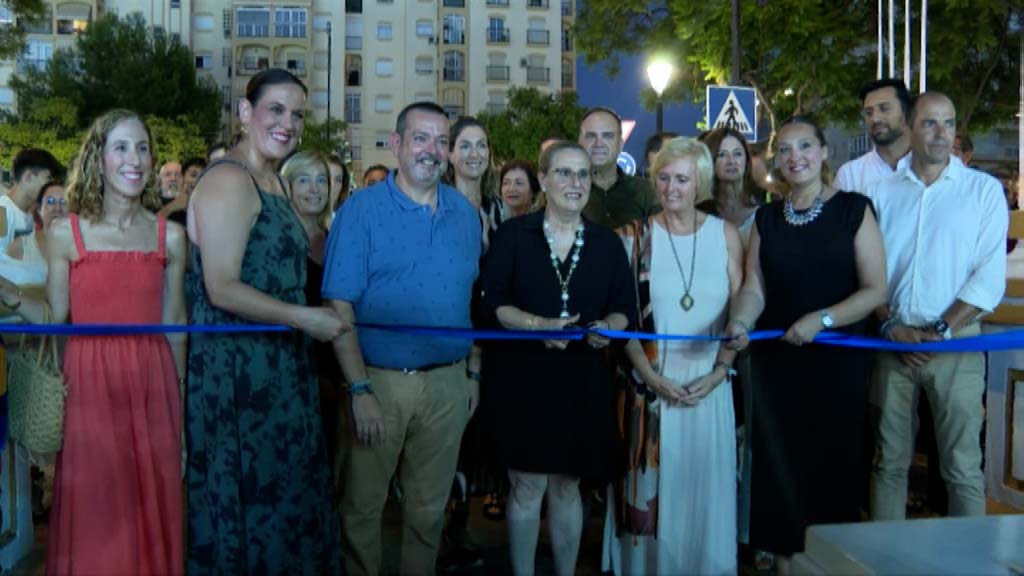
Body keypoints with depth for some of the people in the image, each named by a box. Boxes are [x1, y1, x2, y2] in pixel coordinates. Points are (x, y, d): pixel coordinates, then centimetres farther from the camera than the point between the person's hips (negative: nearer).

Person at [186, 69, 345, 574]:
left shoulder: (272, 182, 15)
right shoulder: (229, 179, -14)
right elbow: (221, 289, -21)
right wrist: (302, 318, -18)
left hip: (279, 364, 9)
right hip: (235, 366, -9)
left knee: (281, 490, 16)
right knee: (249, 494, 3)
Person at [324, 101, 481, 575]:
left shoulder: (466, 213, 6)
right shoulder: (361, 209, -7)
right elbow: (339, 305, -11)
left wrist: (473, 373, 9)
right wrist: (359, 389, -16)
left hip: (448, 382, 4)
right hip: (379, 380, -3)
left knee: (429, 509, 16)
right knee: (362, 506, 10)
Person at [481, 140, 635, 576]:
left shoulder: (608, 243, 6)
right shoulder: (513, 234, -3)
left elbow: (625, 307, 5)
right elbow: (492, 302, -7)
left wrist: (609, 327, -16)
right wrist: (537, 325, -22)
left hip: (583, 380, 3)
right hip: (522, 376, -2)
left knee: (566, 486, 14)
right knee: (526, 487, 4)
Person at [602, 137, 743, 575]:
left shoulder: (725, 234, 3)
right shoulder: (636, 235, -1)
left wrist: (720, 370, -8)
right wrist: (649, 374, -11)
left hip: (708, 383, 1)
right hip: (651, 382, -1)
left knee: (704, 487, 10)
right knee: (650, 489, 7)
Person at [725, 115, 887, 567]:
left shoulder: (852, 209, -3)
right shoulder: (767, 217, 9)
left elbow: (875, 290, -7)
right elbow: (754, 287, 1)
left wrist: (822, 318, -20)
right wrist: (740, 322, -19)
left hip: (837, 361, -3)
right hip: (776, 362, 4)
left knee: (830, 468, 3)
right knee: (780, 469, 9)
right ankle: (784, 562, 21)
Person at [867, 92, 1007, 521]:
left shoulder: (983, 190, 3)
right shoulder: (882, 192, 9)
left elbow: (990, 276, -4)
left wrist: (940, 331, -12)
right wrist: (890, 326, -7)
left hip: (956, 341, -2)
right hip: (894, 342, 2)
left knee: (963, 466, -1)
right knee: (890, 461, 9)